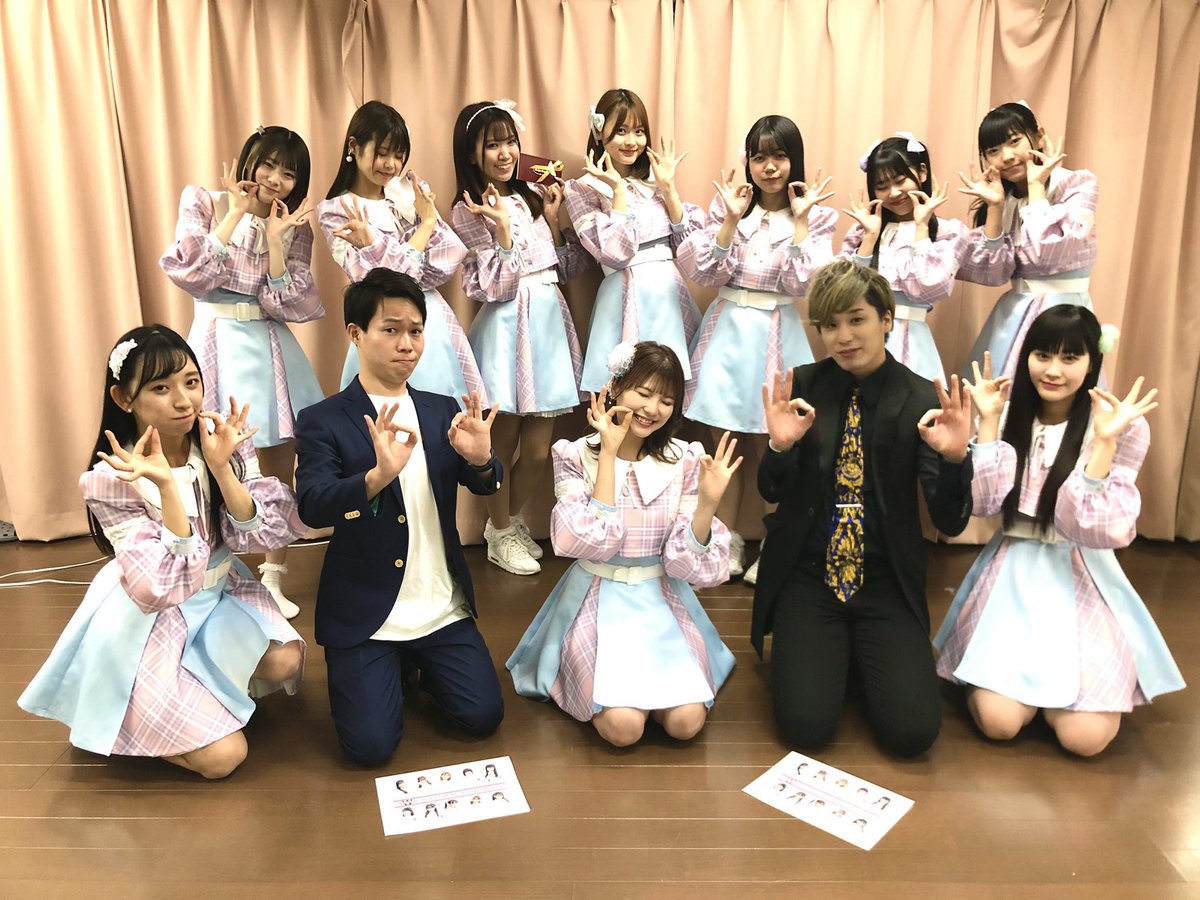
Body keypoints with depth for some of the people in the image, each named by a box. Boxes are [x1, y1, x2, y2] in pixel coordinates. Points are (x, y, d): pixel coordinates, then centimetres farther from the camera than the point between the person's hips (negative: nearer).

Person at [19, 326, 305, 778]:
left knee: (284, 662, -21)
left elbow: (259, 537, -15)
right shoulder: (112, 478, -19)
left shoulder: (225, 443, -9)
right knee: (222, 757, -12)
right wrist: (165, 486, -36)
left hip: (221, 592, 5)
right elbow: (164, 585, -26)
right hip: (150, 619, -4)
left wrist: (220, 468, -29)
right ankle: (121, 723, 17)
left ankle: (207, 690, 11)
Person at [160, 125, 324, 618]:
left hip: (271, 347, 3)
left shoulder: (294, 228, 7)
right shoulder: (204, 203, 1)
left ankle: (274, 578, 20)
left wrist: (276, 239, -10)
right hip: (218, 343, -3)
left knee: (280, 468, 6)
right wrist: (236, 212, -11)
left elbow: (285, 304, -4)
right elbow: (194, 273, -14)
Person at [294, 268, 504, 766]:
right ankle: (391, 669, 24)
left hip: (443, 608, 3)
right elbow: (312, 507, -21)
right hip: (364, 614, -3)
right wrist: (378, 475, -40)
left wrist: (481, 459, -27)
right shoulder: (322, 421, -8)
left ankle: (415, 664, 27)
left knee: (483, 717, -2)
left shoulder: (442, 411, 5)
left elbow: (486, 486, -2)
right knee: (371, 745, -8)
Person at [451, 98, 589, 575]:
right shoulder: (468, 213, -5)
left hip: (550, 320, 5)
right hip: (508, 326, -5)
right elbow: (492, 287, -12)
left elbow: (568, 266, 11)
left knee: (539, 449, 7)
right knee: (504, 441, 6)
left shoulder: (532, 196, 12)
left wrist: (553, 217, 1)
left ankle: (511, 518, 32)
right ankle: (501, 533, 27)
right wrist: (503, 230, -19)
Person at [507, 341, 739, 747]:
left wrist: (708, 502, -23)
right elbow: (594, 542, -20)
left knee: (686, 722, -17)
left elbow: (685, 560, -6)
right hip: (598, 601, -2)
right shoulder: (576, 456, -7)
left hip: (662, 600, 2)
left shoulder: (684, 460, -3)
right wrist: (610, 453, -19)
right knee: (623, 726, -20)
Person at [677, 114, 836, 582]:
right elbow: (704, 273, -5)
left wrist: (800, 220, -13)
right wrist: (732, 218, -11)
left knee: (768, 446, 4)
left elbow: (804, 284, -11)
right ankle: (726, 542, 18)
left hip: (776, 336, -1)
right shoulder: (727, 205, 4)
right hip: (727, 330, 2)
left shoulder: (815, 216, 1)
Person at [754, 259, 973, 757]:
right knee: (805, 725, -13)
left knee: (912, 731, -12)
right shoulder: (802, 386, -2)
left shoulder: (922, 399, -5)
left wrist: (954, 457, -27)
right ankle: (832, 648, 19)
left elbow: (950, 522, -8)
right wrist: (780, 446, -23)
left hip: (886, 582, 0)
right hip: (806, 576, 0)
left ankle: (862, 649, 18)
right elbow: (772, 492, -1)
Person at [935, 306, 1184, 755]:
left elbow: (1097, 528, -17)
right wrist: (988, 420, -11)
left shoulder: (1125, 427, -8)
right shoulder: (1012, 414, 2)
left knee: (1085, 736, -13)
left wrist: (1105, 440, -25)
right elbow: (983, 502, -9)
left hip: (1082, 580, -1)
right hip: (1013, 575, 1)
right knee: (998, 722, -15)